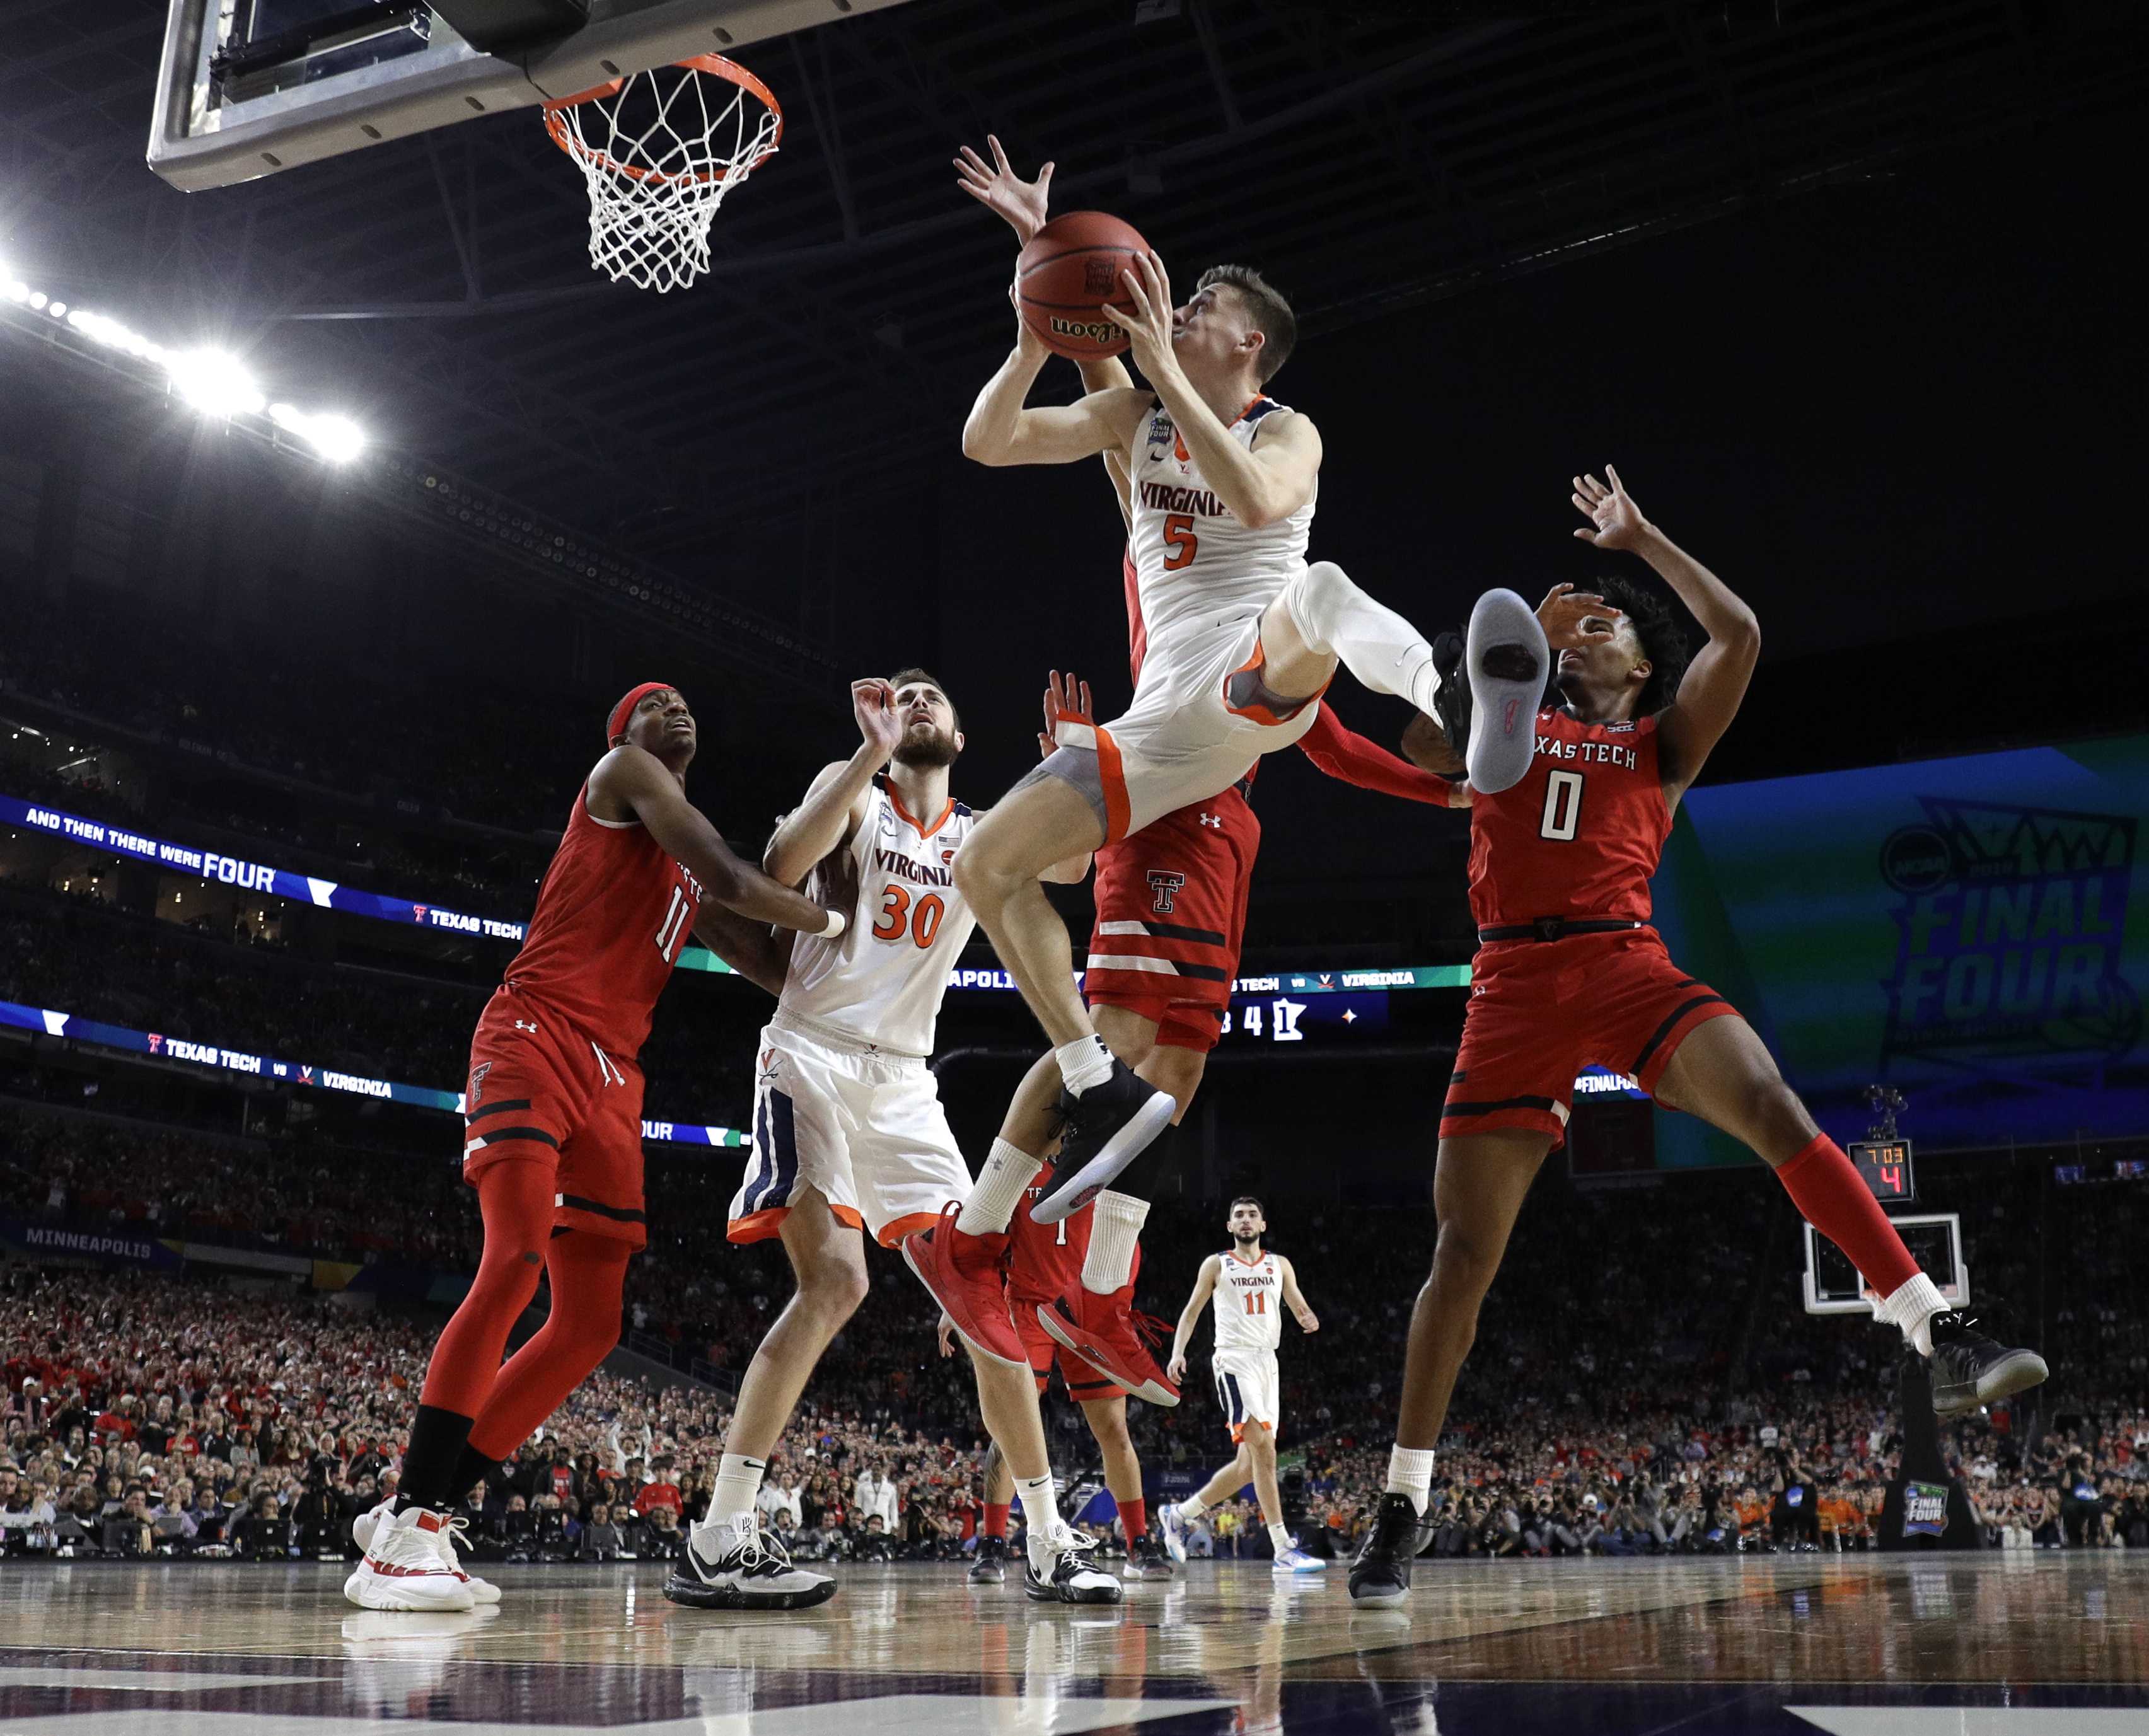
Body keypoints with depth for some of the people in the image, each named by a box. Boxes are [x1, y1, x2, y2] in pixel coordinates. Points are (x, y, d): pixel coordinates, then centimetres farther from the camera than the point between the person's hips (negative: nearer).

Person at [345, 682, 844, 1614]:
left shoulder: (692, 885, 28)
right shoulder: (622, 776, 4)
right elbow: (736, 881, -11)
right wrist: (833, 919, 3)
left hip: (612, 1079, 9)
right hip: (535, 1038, -9)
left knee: (591, 1324, 2)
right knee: (515, 1263, -25)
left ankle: (412, 1516, 8)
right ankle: (407, 1528, -22)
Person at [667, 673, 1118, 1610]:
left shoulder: (980, 840, 16)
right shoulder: (853, 788, 4)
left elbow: (1071, 862, -2)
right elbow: (782, 865, -16)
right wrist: (871, 753, -21)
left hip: (904, 1083, 5)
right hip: (815, 1059, -5)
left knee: (989, 1301, 1)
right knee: (835, 1279, -24)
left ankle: (1051, 1543, 10)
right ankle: (717, 1544, -23)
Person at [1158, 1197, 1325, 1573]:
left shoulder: (1280, 1265, 15)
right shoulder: (1216, 1265, 7)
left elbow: (1300, 1308, 11)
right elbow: (1191, 1311, 8)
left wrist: (1309, 1320, -14)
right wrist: (1178, 1352, -7)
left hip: (1267, 1362, 5)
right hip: (1234, 1360, -5)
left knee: (1248, 1466, 5)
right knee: (1263, 1448, -21)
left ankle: (1180, 1514, 24)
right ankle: (1284, 1550, -23)